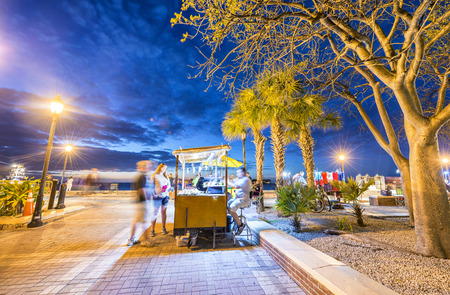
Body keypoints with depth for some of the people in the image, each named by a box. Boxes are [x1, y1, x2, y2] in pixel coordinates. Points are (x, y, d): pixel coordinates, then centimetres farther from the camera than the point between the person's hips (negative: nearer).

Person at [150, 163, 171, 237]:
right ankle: (152, 230, 8)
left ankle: (163, 228, 19)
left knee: (164, 212, 8)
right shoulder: (154, 176, 1)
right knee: (155, 213, -1)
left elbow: (169, 185, 16)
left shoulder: (166, 177, 13)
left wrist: (166, 188, -5)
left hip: (165, 196, 4)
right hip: (157, 197, -4)